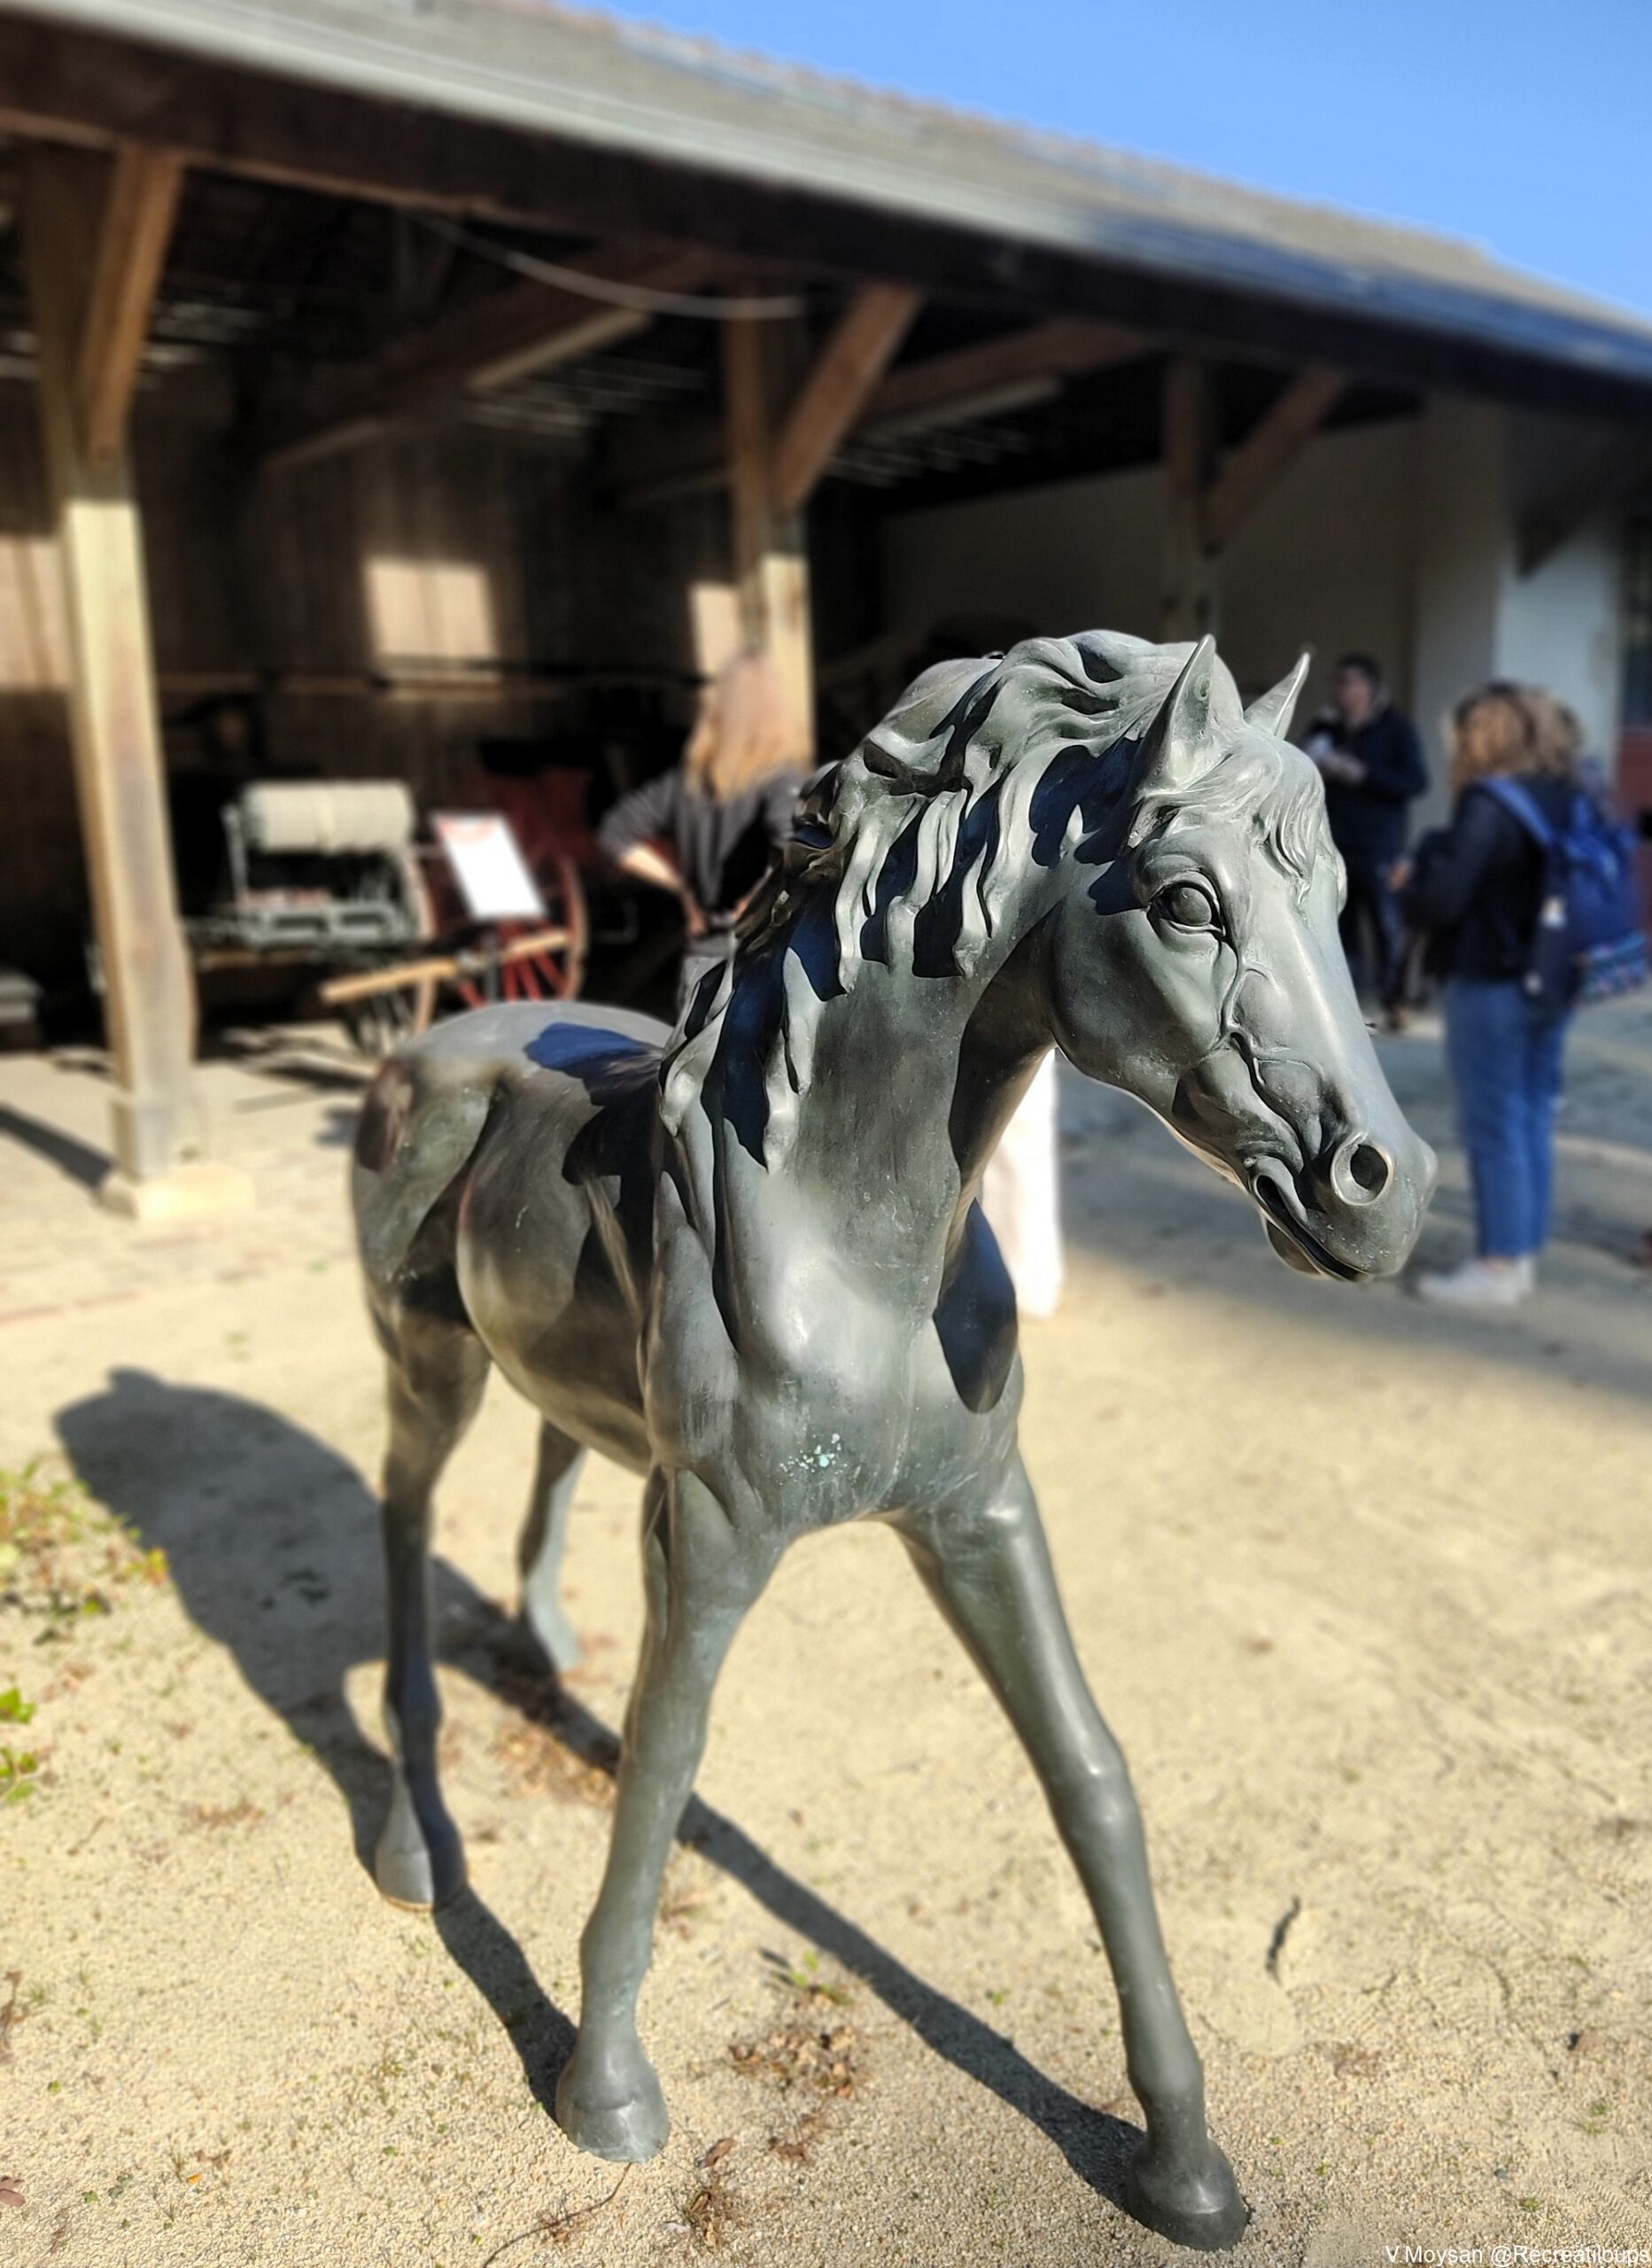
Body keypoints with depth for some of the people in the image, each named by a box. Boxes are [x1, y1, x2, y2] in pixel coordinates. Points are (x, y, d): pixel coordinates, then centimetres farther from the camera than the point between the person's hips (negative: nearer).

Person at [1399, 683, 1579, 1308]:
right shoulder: (1569, 798, 7)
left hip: (1490, 988, -8)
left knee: (1494, 1125, 0)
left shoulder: (1488, 806, -17)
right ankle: (1522, 1256, 23)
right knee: (1533, 1120, 14)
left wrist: (1415, 877, 1)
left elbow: (1439, 901, -22)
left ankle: (1496, 1268, 8)